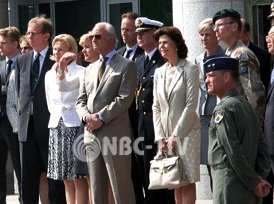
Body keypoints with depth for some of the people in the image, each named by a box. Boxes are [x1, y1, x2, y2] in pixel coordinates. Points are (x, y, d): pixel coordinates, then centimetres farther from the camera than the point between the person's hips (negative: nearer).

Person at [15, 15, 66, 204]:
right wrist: (25, 112, 12)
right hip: (27, 126, 6)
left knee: (55, 180, -2)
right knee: (28, 179, 8)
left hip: (49, 125, -6)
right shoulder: (22, 61, 13)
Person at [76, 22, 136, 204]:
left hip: (114, 134, -7)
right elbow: (81, 101, 17)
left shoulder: (126, 66, 0)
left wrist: (101, 118, -15)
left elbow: (125, 99, -10)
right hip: (92, 134, 7)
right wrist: (87, 116, -5)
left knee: (121, 189, -7)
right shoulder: (90, 69, 21)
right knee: (97, 189, 8)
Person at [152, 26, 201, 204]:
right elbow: (156, 107, 12)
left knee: (188, 181, -6)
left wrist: (176, 135, -13)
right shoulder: (159, 72, 13)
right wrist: (160, 136, 1)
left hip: (186, 132, -5)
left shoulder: (190, 69, -4)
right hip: (166, 134, 5)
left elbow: (191, 105, -10)